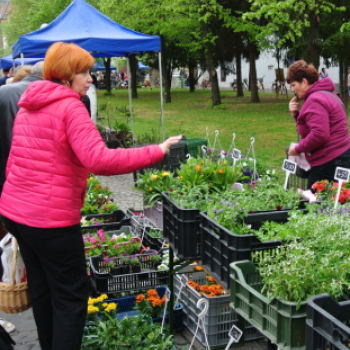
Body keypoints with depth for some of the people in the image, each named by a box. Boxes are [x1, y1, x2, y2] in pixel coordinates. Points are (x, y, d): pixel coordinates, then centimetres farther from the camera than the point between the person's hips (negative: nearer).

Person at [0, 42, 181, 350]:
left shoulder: (28, 107, 13)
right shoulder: (70, 107, -15)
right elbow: (99, 160, -28)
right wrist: (157, 152, -24)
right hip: (52, 219, -9)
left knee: (41, 290, 21)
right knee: (71, 298, 2)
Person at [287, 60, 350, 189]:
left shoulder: (315, 100, -15)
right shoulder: (326, 94, 19)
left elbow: (320, 134, -25)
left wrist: (297, 149, -13)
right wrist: (296, 114, 8)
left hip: (329, 163, -11)